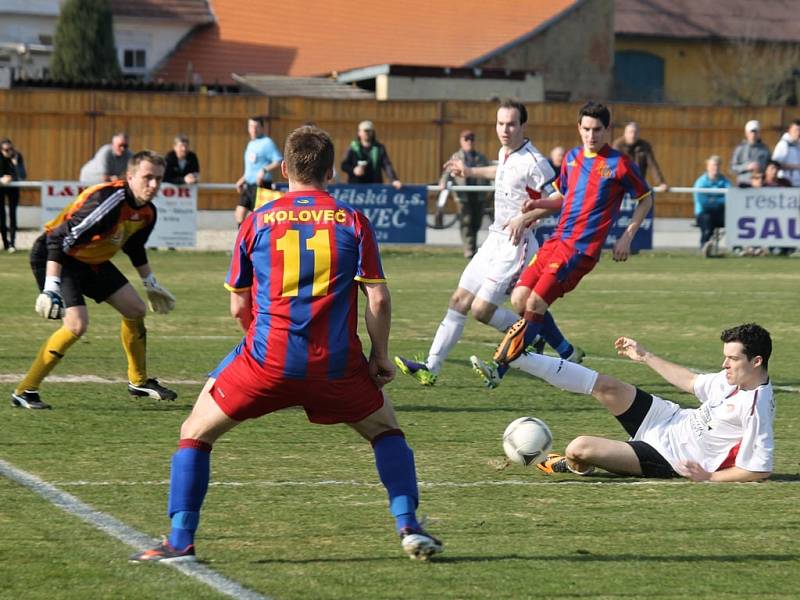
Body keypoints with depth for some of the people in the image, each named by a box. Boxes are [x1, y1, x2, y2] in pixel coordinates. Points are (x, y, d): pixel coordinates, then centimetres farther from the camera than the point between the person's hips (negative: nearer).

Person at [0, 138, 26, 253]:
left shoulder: (18, 156, -20)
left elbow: (23, 177, -26)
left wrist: (15, 163, -35)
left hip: (13, 187, 0)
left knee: (12, 213, -11)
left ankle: (12, 243, -15)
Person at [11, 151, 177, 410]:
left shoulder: (147, 212, -4)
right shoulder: (109, 202, -33)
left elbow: (135, 248, 20)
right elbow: (59, 238, -35)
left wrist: (150, 283, 28)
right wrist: (50, 288, -39)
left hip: (93, 260, 9)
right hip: (54, 256, -9)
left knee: (135, 309, 11)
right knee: (77, 323, -24)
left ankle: (139, 381, 31)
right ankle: (24, 392, -14)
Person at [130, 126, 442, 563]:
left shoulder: (257, 222, 6)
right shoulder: (353, 222, 3)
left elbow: (238, 306, 11)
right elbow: (378, 298, -2)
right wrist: (380, 356, 10)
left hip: (267, 362, -1)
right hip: (337, 364, 1)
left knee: (195, 432, 15)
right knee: (386, 429, 26)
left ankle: (180, 541, 5)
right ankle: (409, 528, 13)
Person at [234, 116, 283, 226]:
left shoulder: (267, 143, -9)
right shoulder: (251, 144, 18)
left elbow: (279, 162, -18)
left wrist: (265, 170, -31)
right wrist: (242, 180, 21)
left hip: (261, 185, -9)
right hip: (249, 185, 9)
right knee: (240, 213, 4)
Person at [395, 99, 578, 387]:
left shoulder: (534, 162, -18)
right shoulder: (505, 154, 9)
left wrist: (525, 217, -27)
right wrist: (471, 171, 42)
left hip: (516, 245, -9)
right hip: (495, 241, 9)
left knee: (482, 309, -12)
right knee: (459, 301, 6)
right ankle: (431, 367, 9)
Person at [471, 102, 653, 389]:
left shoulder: (619, 164, -4)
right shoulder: (572, 157, 14)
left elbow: (646, 199, 5)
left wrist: (626, 237, -3)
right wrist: (539, 204, 7)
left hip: (582, 247, -7)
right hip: (556, 239, 7)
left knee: (535, 303, -14)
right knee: (519, 298, -1)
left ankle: (498, 368, -10)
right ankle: (567, 354, 15)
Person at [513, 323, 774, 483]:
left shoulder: (757, 407, -27)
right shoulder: (732, 377, 1)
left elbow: (760, 470, -27)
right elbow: (691, 382, 20)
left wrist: (708, 477, -26)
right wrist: (645, 356, 24)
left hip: (668, 458, -8)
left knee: (579, 448, -18)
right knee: (606, 386, 2)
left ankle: (575, 467, 21)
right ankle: (518, 357, 12)